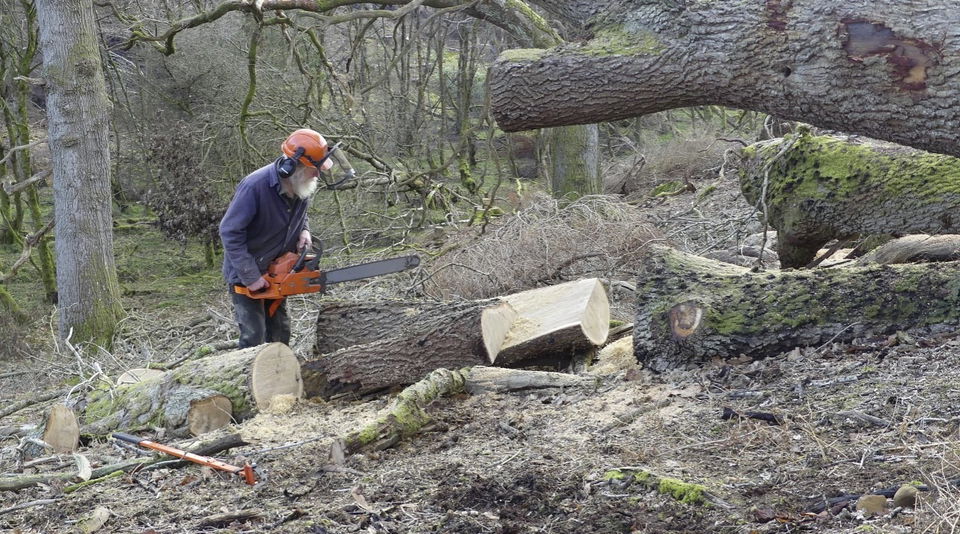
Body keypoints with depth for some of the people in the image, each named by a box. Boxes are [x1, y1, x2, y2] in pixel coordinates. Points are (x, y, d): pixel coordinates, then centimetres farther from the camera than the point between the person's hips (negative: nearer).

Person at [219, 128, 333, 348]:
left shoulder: (303, 186, -9)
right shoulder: (255, 186, -30)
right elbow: (229, 232, -26)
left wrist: (304, 230, -8)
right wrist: (250, 277, -26)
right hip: (246, 274, -7)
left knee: (280, 329, 16)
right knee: (254, 335, -8)